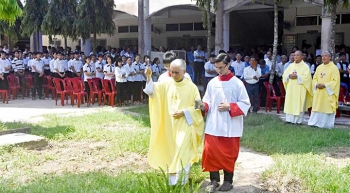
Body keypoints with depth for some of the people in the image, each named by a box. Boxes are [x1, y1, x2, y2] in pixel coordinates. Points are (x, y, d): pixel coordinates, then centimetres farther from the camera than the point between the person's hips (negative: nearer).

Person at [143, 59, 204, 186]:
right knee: (172, 153, 13)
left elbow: (198, 107, -5)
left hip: (185, 126, -4)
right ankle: (172, 182, 26)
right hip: (170, 125, 4)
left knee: (182, 154, -8)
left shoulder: (191, 87, -7)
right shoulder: (166, 84, 1)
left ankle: (181, 183, 2)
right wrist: (149, 77, -25)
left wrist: (184, 112, -17)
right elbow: (151, 90, -8)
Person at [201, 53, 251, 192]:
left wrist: (230, 107, -17)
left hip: (230, 127, -3)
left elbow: (245, 104, -6)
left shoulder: (237, 83, -6)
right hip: (213, 126, 3)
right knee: (211, 152, 2)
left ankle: (228, 181, 23)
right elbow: (208, 101, 9)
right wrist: (204, 106, -13)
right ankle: (214, 180, 17)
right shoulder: (212, 83, 4)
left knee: (229, 154, 8)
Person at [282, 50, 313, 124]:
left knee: (299, 104, -5)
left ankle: (298, 120, -2)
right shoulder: (291, 65, 15)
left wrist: (297, 77, -18)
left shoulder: (305, 66, 0)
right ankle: (289, 119, 7)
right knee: (289, 103, 3)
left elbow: (307, 77, -11)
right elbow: (285, 74, 11)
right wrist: (289, 76, -10)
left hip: (300, 89, -5)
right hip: (290, 88, 5)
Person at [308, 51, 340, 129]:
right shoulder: (319, 67, 12)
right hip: (318, 92, 5)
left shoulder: (334, 68, -6)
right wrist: (316, 84, -7)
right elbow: (315, 78, 14)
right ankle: (315, 122, 12)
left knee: (327, 107, -2)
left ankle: (326, 124, 4)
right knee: (317, 107, 6)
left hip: (328, 92, -5)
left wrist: (325, 85, -19)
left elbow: (335, 81, -11)